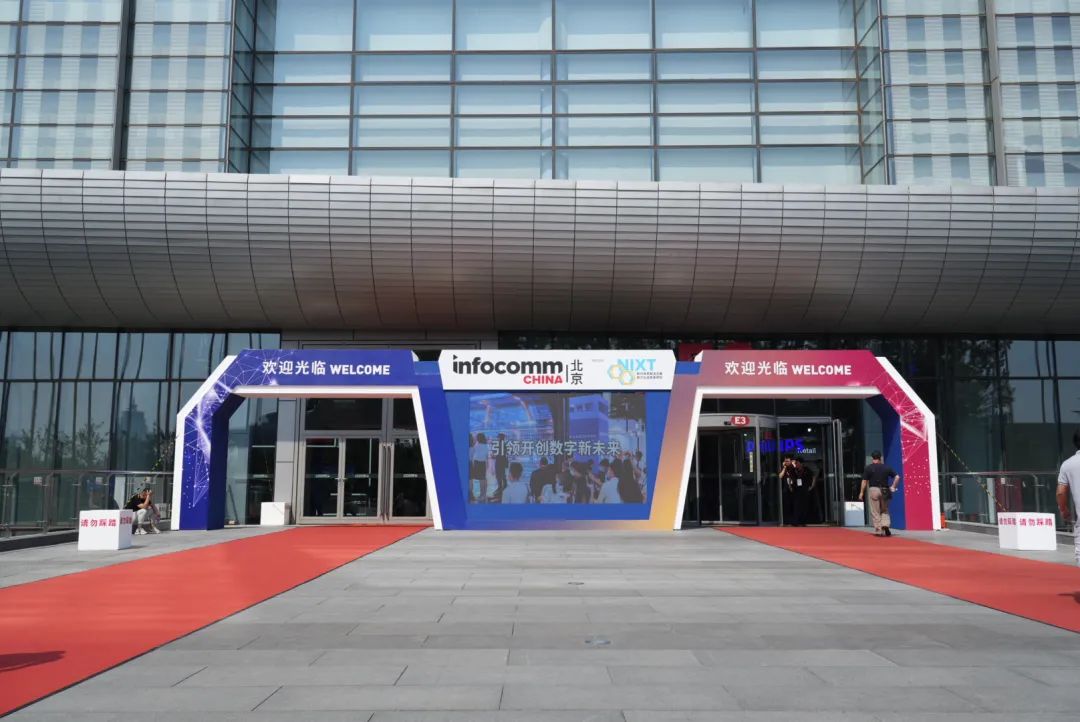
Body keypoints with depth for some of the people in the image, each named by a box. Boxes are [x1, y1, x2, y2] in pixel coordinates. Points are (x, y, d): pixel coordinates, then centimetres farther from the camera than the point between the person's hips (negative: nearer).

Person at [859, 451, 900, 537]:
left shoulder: (868, 468, -1)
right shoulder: (886, 467, 7)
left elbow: (864, 481, -3)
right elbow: (897, 477, 2)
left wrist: (861, 492, 3)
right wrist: (893, 487, 9)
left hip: (874, 490, -3)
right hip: (884, 490, 3)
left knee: (875, 512, 3)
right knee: (885, 511, 15)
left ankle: (878, 531, 2)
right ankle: (885, 525, -9)